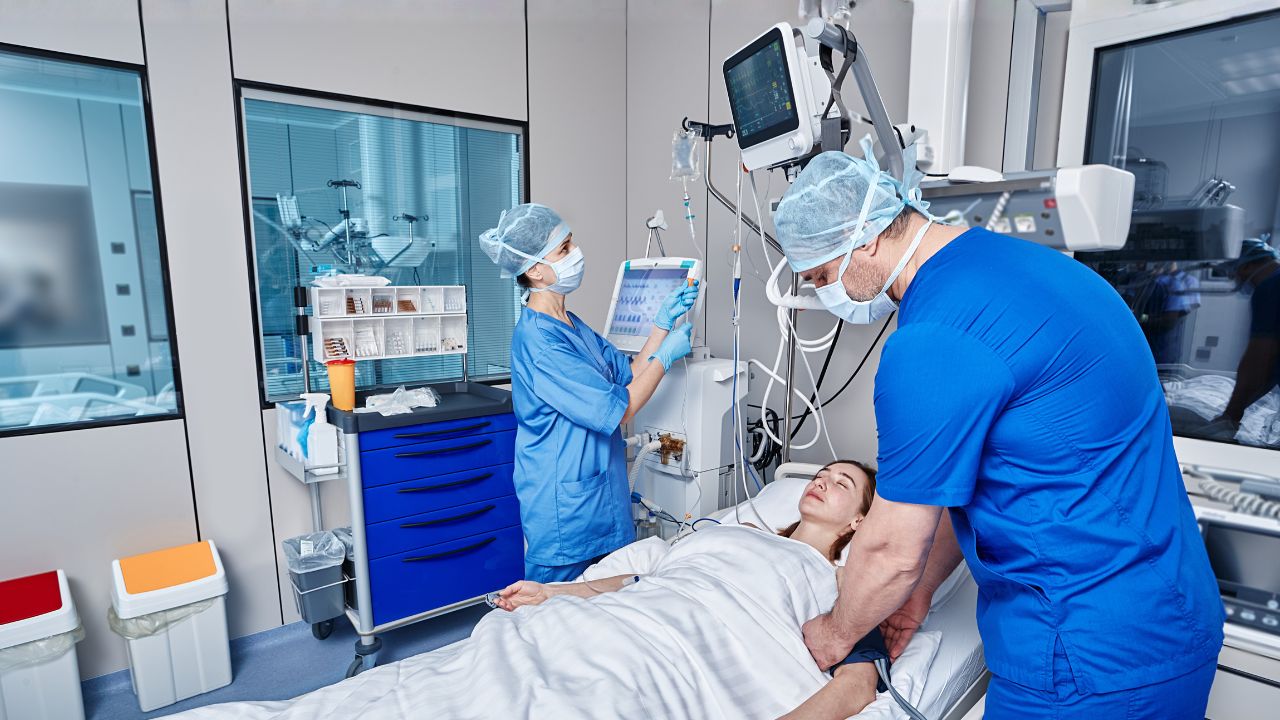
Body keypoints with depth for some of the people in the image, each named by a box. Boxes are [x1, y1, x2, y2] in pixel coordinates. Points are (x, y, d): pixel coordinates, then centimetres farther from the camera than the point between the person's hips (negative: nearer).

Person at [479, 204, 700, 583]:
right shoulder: (539, 341, -23)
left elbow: (629, 376, 8)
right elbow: (616, 410, -20)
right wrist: (666, 356, -10)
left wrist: (663, 322, 1)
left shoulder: (571, 325, 8)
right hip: (564, 511, -9)